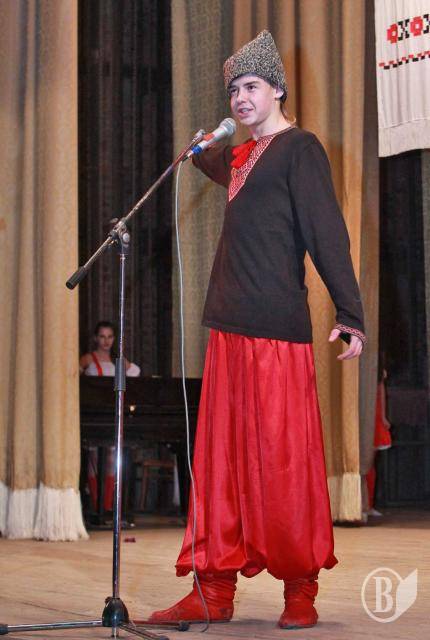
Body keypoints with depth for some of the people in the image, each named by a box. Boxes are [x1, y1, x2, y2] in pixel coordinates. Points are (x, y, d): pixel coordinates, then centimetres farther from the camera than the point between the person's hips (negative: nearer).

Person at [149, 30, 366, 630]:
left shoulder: (299, 148, -2)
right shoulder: (240, 155, 20)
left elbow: (327, 233, -11)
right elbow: (215, 165, 48)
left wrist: (349, 314, -16)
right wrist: (203, 150, 31)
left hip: (277, 329, -8)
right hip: (230, 326, 8)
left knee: (283, 458, -5)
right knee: (220, 456, 5)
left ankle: (301, 592, 3)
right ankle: (214, 590, 8)